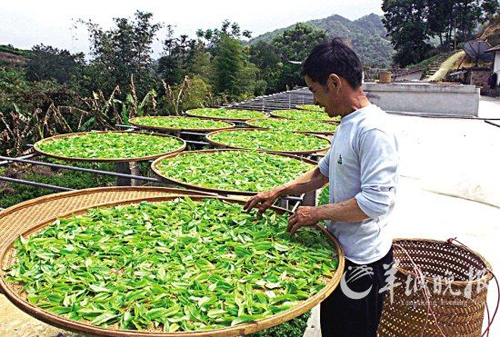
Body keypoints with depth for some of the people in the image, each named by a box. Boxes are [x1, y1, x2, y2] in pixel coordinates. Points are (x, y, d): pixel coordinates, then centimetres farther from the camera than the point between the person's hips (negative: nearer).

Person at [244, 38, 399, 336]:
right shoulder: (348, 124, 8)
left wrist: (317, 213, -19)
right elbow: (323, 172, 19)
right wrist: (279, 192, 11)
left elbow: (375, 201, -28)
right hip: (342, 250, 9)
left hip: (363, 261, -9)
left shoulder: (373, 129, -23)